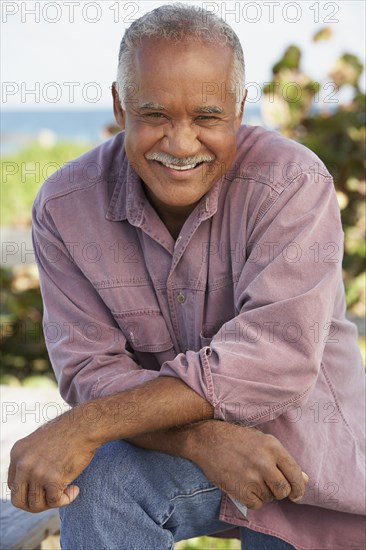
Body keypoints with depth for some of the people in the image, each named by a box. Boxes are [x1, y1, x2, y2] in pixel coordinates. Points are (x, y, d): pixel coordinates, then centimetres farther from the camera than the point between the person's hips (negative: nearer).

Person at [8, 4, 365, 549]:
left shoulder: (292, 181, -19)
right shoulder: (65, 207, -10)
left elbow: (276, 358, -27)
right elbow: (90, 371, -12)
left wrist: (85, 426, -31)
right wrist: (203, 439, -32)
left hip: (304, 454, 0)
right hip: (169, 445, 1)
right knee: (94, 487, -27)